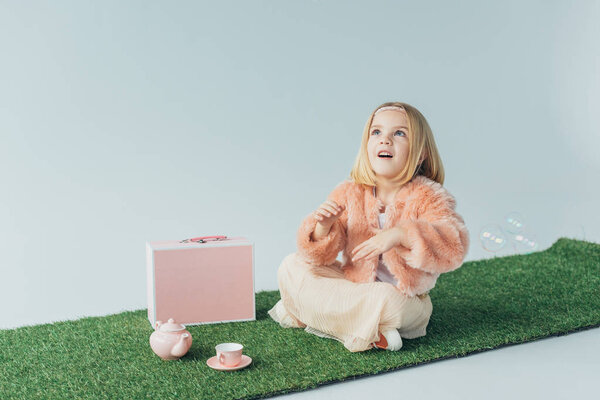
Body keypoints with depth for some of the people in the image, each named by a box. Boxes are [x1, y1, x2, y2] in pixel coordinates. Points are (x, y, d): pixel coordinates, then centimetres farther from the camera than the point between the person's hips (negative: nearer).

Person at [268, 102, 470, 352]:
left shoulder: (427, 198, -12)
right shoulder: (349, 193, -3)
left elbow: (454, 247, -28)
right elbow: (320, 256, -5)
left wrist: (402, 234, -40)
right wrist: (323, 228, -29)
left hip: (402, 297, -5)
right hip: (353, 284, 5)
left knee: (384, 299, -39)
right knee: (290, 267, -6)